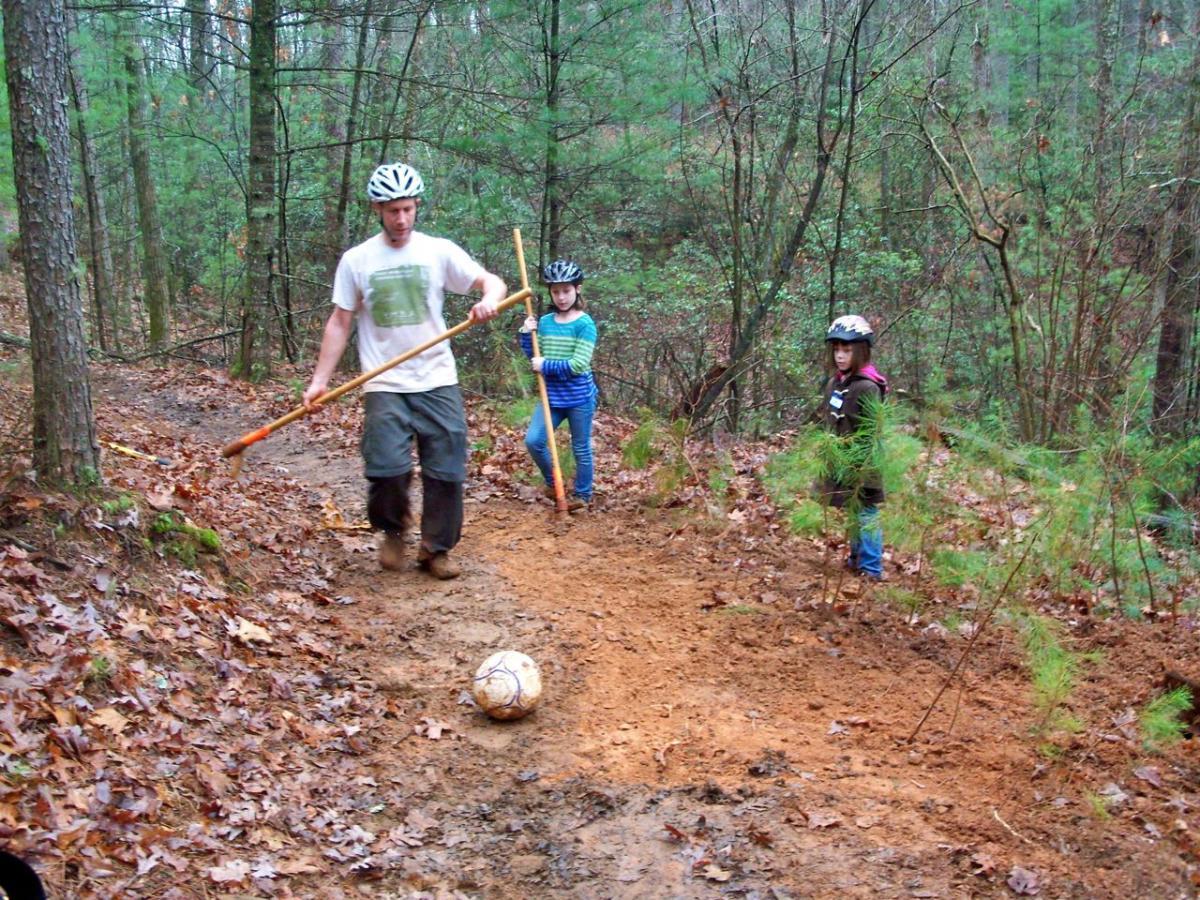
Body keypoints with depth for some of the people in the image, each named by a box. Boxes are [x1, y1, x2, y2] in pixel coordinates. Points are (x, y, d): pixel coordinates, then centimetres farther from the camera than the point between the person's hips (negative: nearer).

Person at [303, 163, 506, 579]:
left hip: (437, 381, 1)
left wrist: (489, 299, -26)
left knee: (447, 470, 0)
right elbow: (340, 323, 6)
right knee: (389, 468, -14)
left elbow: (491, 281, -2)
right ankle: (392, 532, 15)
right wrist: (320, 379, -1)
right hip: (384, 386, -1)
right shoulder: (356, 260, 3)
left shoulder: (439, 251, 3)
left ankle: (436, 549, 18)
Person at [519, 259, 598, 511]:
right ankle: (551, 482, 20)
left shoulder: (585, 324, -11)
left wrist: (546, 366, -16)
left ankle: (583, 495, 22)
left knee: (581, 448, 7)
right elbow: (535, 358, 11)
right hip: (551, 395, 5)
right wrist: (526, 334, -4)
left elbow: (578, 365, -18)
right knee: (533, 440, -3)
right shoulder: (544, 322, 6)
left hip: (579, 396, -5)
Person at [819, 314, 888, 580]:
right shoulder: (834, 383, 8)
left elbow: (870, 434, -17)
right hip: (839, 463, 8)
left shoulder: (867, 387, -16)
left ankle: (872, 568, 6)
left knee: (866, 515, 0)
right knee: (852, 514, 19)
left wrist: (861, 469, -19)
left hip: (860, 466, -8)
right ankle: (857, 558, 32)